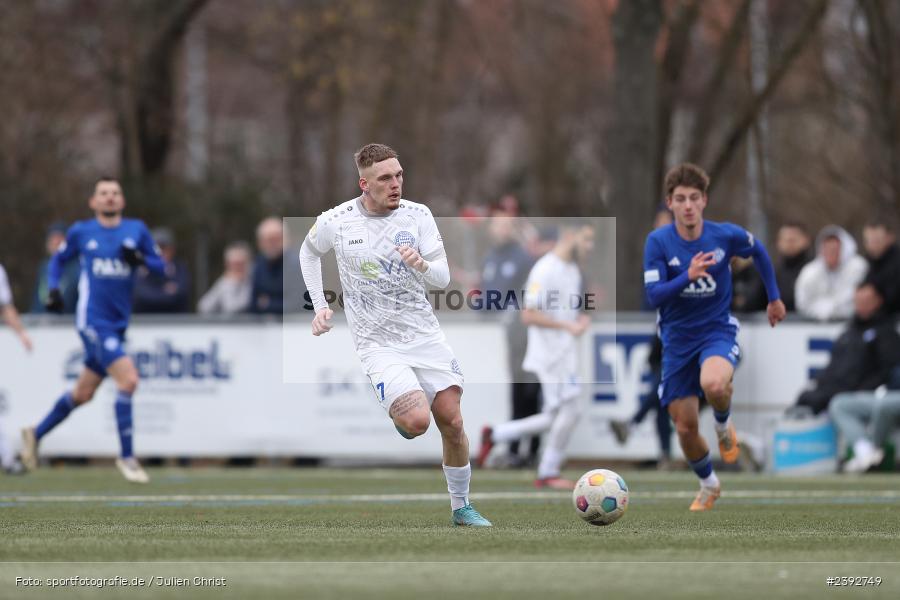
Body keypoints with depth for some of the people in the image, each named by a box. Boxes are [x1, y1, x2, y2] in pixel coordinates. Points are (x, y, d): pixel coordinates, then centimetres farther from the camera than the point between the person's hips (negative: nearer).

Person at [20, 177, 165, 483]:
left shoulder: (136, 230, 6)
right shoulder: (81, 232, 2)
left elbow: (160, 265, 9)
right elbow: (57, 260, 16)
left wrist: (140, 259, -11)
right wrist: (53, 289, 1)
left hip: (118, 324, 5)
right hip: (93, 320, -5)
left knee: (83, 394, 15)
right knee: (128, 378, -21)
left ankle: (36, 434, 36)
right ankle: (126, 456, -11)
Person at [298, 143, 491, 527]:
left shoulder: (418, 216, -3)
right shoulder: (335, 222, -7)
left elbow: (443, 278, -4)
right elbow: (309, 251, 15)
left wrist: (421, 264, -26)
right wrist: (320, 306, 9)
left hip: (425, 333, 3)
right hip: (378, 344, -3)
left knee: (452, 422, -1)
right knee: (417, 421, -22)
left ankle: (461, 508, 17)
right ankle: (399, 413, 16)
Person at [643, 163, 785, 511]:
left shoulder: (726, 235, -10)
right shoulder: (658, 242, -12)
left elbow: (758, 253, 12)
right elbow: (654, 295, -17)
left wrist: (774, 297, 18)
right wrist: (688, 277, -33)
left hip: (718, 329, -2)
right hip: (677, 339, 2)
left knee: (713, 384, -36)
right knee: (685, 428, 5)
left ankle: (724, 424, 0)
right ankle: (708, 486, 34)